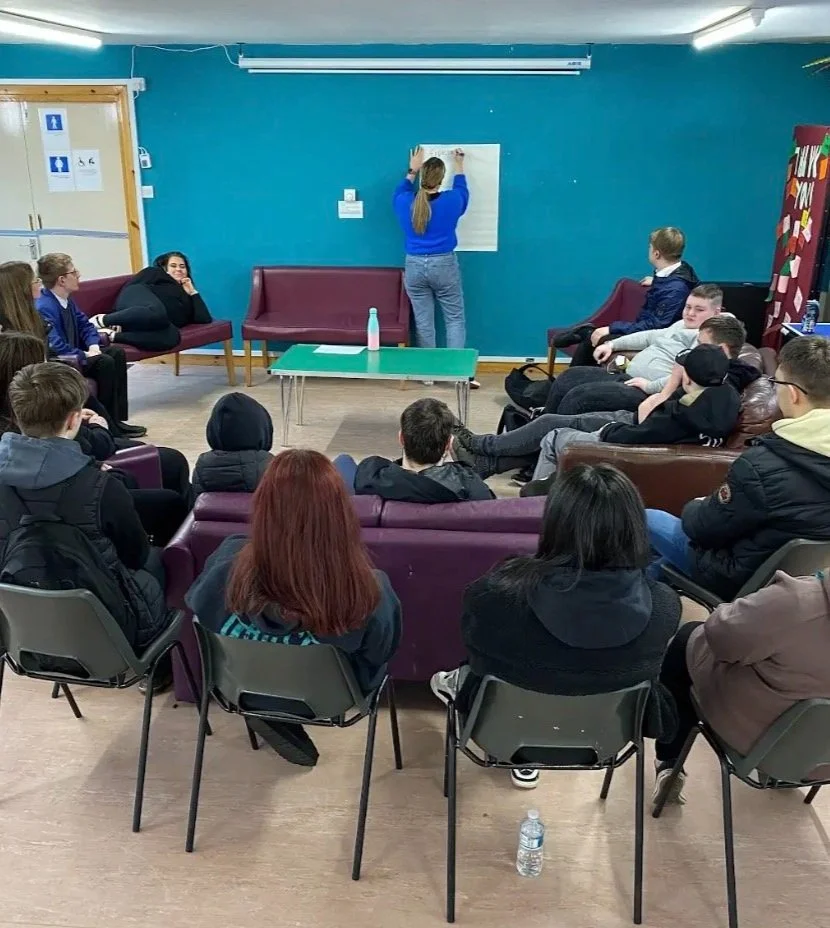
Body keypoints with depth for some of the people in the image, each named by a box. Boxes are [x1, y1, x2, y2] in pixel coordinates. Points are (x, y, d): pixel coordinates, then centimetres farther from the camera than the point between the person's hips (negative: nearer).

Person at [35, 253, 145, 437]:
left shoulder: (67, 300, 6)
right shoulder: (44, 307, -24)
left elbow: (84, 324, 15)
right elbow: (55, 346, -32)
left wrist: (93, 345, -5)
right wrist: (84, 355, -23)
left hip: (73, 355, 10)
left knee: (117, 352, 1)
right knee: (104, 362, -23)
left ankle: (117, 420, -3)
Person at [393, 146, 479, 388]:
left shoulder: (406, 203, -4)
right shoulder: (451, 201, -8)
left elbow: (399, 193, 23)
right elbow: (462, 191, 18)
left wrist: (412, 171, 34)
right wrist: (459, 167, 33)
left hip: (414, 266, 2)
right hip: (444, 265, -2)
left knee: (423, 322, 8)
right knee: (455, 319, 6)